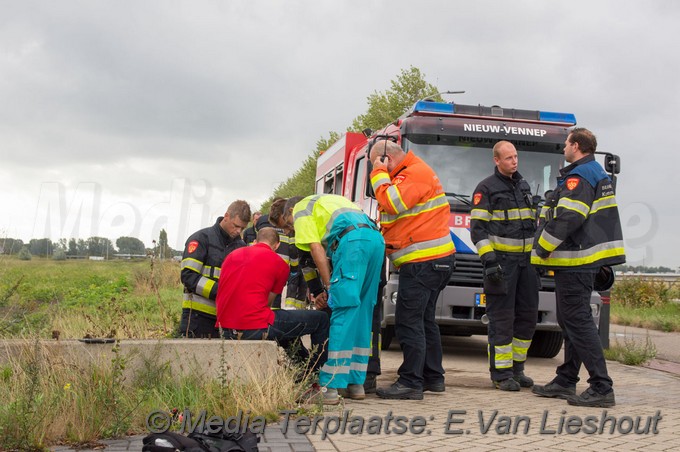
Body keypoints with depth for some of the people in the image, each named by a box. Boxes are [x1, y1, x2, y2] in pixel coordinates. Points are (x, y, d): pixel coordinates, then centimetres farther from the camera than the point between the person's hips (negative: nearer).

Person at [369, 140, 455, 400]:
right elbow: (394, 212, 26)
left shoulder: (416, 173, -12)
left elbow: (393, 203, -23)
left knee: (409, 322, -11)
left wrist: (379, 173, -11)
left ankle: (411, 383, -10)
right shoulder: (410, 173, 21)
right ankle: (433, 378, 24)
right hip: (436, 260, 11)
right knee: (424, 320, 17)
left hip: (423, 262, -11)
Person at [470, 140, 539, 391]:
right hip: (501, 260, -7)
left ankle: (516, 368, 19)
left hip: (526, 260, 7)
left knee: (527, 315, 8)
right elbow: (478, 228, -9)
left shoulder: (524, 186, 17)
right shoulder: (486, 189, -4)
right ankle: (501, 373, 0)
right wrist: (489, 260, -18)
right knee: (501, 318, -5)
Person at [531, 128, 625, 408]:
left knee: (578, 321, -11)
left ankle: (602, 388, -13)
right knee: (570, 321, 16)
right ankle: (566, 382, 25)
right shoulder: (598, 175, 19)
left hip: (574, 262, -11)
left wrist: (541, 250, -14)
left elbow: (567, 219, -23)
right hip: (588, 260, 11)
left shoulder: (579, 178, -14)